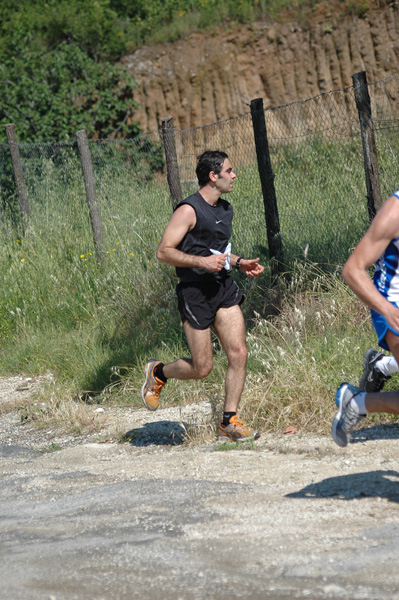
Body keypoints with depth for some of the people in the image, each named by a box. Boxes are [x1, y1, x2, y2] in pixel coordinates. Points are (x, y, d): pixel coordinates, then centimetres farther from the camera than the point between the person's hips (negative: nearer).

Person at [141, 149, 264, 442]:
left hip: (224, 288, 7)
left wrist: (240, 263, 11)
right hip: (196, 293, -7)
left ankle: (229, 423, 3)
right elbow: (164, 251, -16)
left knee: (239, 353, -6)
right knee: (202, 369, -2)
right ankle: (158, 372, 28)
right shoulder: (189, 210, -13)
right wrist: (202, 261, -24)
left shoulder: (225, 209, 14)